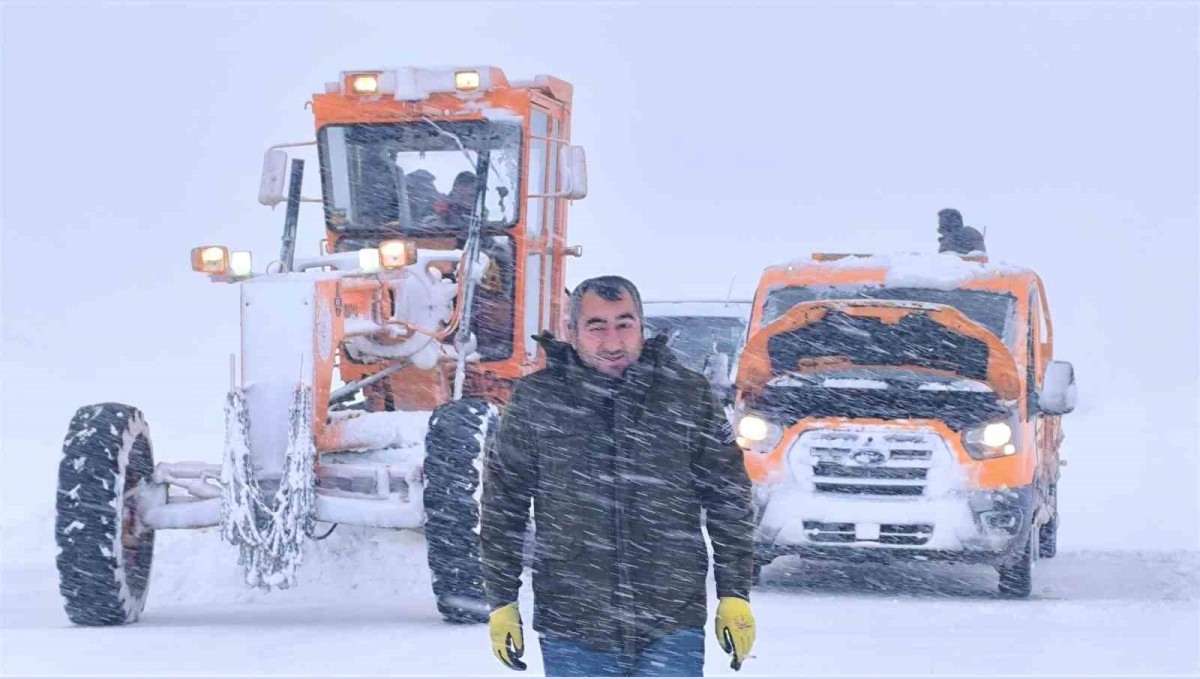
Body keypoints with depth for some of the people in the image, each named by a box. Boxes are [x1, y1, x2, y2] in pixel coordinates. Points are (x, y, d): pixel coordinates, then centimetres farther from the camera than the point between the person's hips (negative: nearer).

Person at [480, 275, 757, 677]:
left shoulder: (688, 396, 3)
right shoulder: (535, 402, 1)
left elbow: (729, 501, 9)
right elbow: (502, 508, 9)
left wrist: (734, 596, 5)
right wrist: (502, 603, 7)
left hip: (671, 631, 0)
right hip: (571, 635, 0)